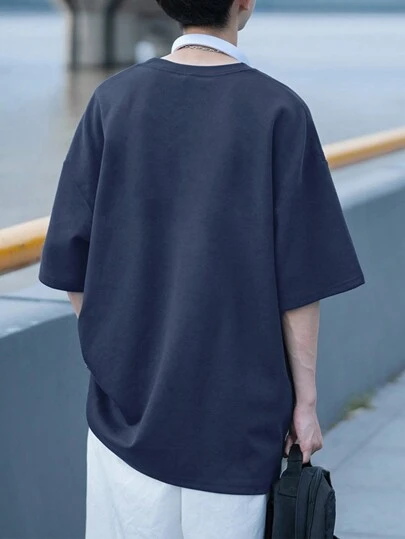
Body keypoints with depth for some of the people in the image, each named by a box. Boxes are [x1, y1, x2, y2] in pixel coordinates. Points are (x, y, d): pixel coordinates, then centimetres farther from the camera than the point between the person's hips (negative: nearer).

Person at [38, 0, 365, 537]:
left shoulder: (114, 101, -2)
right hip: (236, 410, -2)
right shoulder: (278, 112, -9)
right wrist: (305, 399, 1)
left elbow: (72, 259, 1)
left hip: (125, 403, 2)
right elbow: (300, 281, -9)